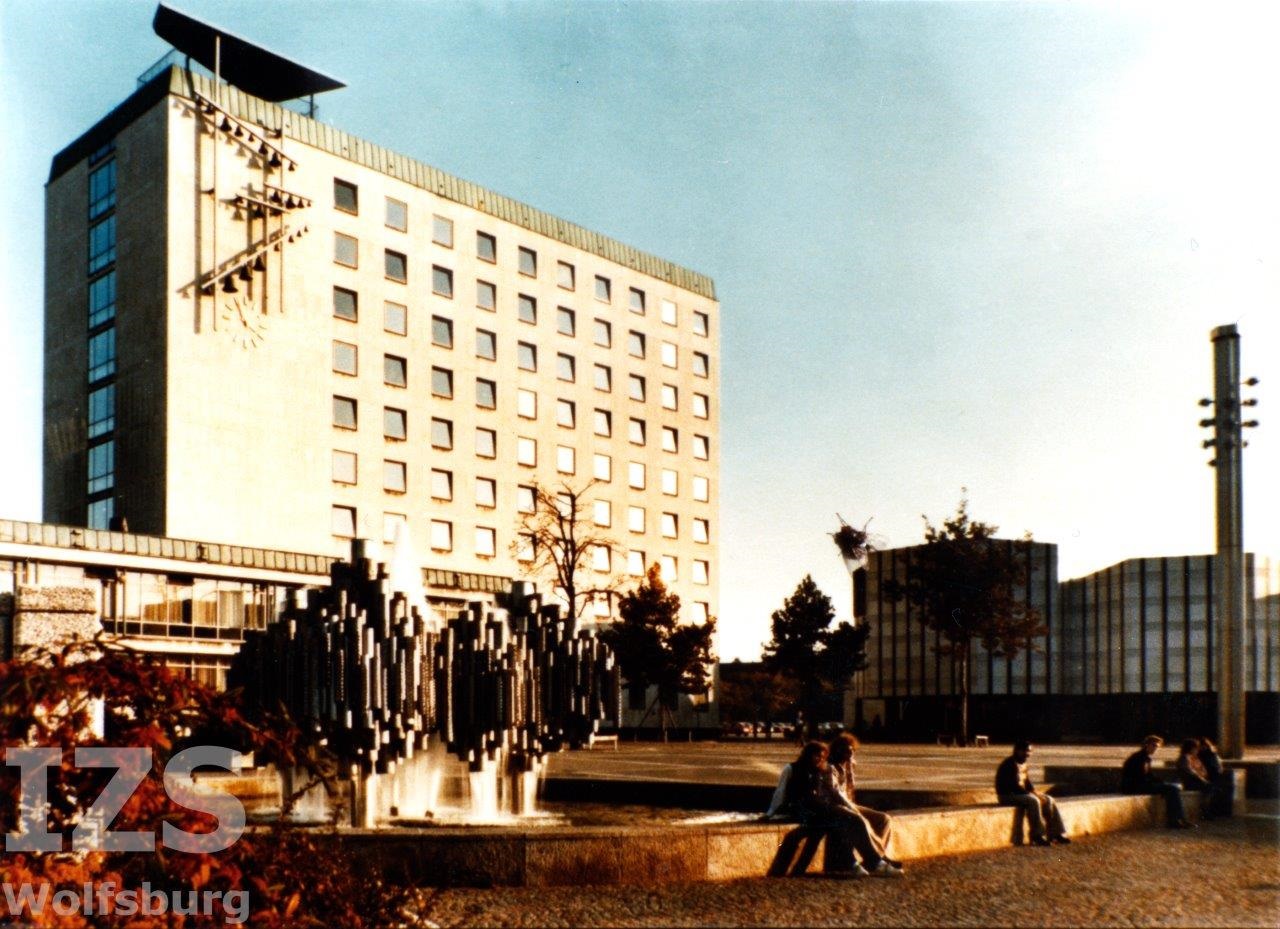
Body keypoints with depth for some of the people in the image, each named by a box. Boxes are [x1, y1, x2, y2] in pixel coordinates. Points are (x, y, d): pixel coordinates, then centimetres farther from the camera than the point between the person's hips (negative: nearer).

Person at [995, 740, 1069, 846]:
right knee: (1033, 801, -33)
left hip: (1020, 794, 10)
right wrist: (1033, 794, -22)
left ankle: (1056, 834, -1)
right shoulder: (1011, 764, -18)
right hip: (1007, 795, -10)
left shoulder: (1023, 765, 12)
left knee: (1049, 800, 0)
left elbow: (1028, 783, 16)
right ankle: (1037, 836, -28)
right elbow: (1015, 786, -23)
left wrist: (1035, 792, -3)